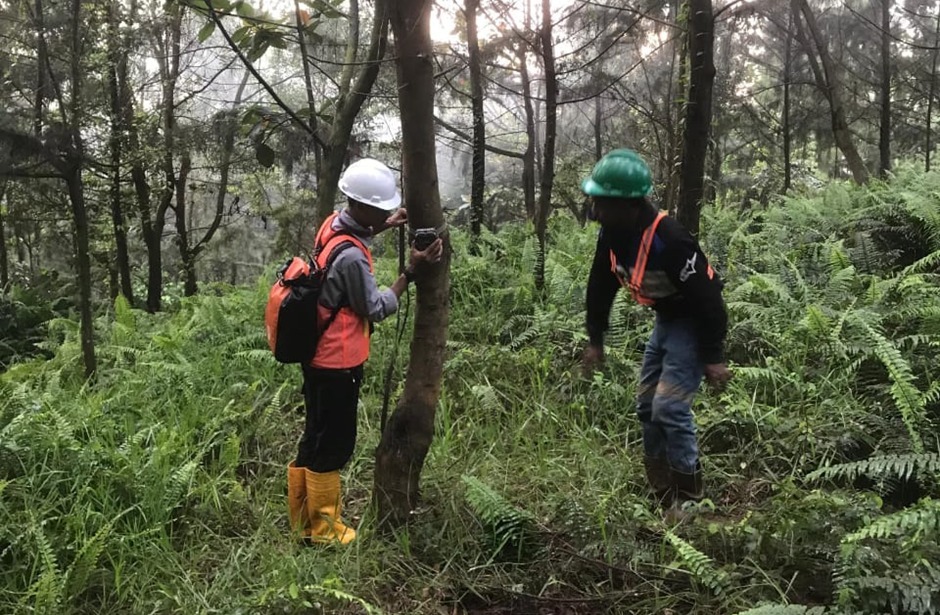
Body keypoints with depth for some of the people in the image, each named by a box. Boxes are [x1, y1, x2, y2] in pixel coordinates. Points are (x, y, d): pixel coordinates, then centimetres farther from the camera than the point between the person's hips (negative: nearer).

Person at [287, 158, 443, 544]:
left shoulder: (332, 225, -1)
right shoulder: (351, 258, -29)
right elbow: (376, 309, -17)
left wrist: (382, 227, 14)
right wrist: (411, 271, -14)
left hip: (319, 357, 10)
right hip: (337, 366, -10)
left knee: (316, 438, 20)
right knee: (333, 445, 6)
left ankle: (304, 519, 34)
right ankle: (324, 527, 21)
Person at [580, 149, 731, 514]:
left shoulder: (668, 240, -33)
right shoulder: (612, 234, -8)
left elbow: (706, 297, -28)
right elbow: (601, 285, 6)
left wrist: (713, 357, -23)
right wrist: (595, 340, 9)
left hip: (694, 323, -9)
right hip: (666, 319, 9)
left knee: (670, 407, -14)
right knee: (647, 405, 11)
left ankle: (688, 499, 3)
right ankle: (660, 493, 24)